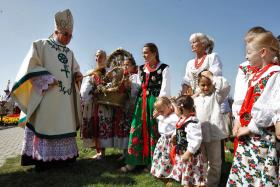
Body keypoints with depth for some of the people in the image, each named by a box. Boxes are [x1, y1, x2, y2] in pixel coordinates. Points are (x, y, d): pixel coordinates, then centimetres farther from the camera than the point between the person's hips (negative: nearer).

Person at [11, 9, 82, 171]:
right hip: (46, 95, -5)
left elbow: (75, 70, 24)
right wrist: (49, 80, -15)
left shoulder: (70, 53, 19)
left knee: (63, 124, 5)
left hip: (65, 98, 6)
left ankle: (61, 156, 13)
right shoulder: (41, 45, 3)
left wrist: (78, 76, 0)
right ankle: (42, 158, 2)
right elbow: (31, 66, -5)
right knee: (45, 123, -6)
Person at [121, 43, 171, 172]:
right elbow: (138, 85, 16)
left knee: (154, 131, 1)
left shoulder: (164, 68, -1)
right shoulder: (141, 68, 15)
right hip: (141, 101, 5)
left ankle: (153, 163, 16)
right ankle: (132, 161, 14)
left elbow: (165, 89, -8)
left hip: (155, 101, -5)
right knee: (136, 130, 3)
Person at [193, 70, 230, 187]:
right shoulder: (196, 99, 15)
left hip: (213, 133, -4)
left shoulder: (216, 96, 0)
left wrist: (212, 76, -13)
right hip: (199, 134, 5)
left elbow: (225, 86, -18)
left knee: (214, 162, 9)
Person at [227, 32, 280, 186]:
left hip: (262, 135, -8)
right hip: (247, 134, 8)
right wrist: (239, 121, 4)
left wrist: (250, 128, -16)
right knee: (240, 172, 16)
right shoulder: (254, 75, 13)